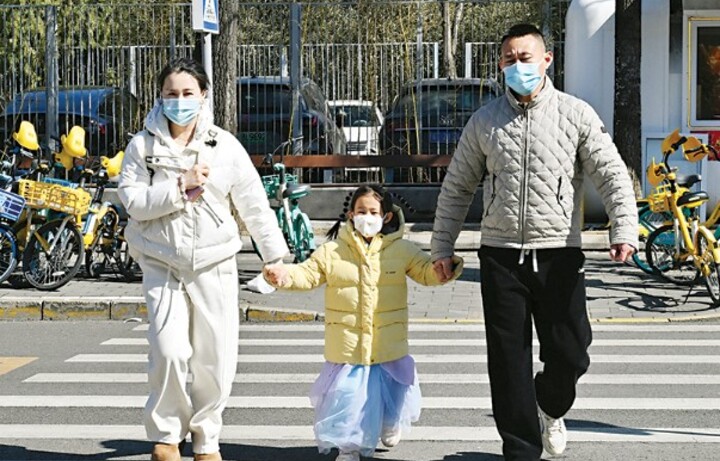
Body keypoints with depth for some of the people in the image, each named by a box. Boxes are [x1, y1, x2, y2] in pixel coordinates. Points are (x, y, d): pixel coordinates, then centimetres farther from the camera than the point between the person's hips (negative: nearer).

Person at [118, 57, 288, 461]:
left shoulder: (224, 145, 1)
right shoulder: (143, 145, 0)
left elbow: (254, 204, 3)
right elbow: (132, 200, -9)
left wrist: (277, 256, 3)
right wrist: (181, 187, -18)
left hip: (215, 264, 1)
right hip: (162, 264, -1)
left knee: (218, 359, 2)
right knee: (170, 352, -15)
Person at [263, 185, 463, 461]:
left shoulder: (403, 250, 1)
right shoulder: (332, 251, -1)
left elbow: (427, 271, 2)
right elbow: (308, 274, 0)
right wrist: (285, 275, -20)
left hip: (388, 347, 1)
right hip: (347, 346, -1)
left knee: (389, 392, 17)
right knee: (347, 395, 0)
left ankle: (391, 427, 48)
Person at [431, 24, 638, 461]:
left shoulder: (576, 114, 1)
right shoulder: (484, 121, 7)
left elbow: (613, 175, -4)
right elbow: (457, 187, 13)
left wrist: (625, 229, -18)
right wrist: (442, 246, 11)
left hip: (559, 255, -1)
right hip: (501, 256, 1)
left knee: (570, 354, 1)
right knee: (509, 360, 2)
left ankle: (550, 409, 34)